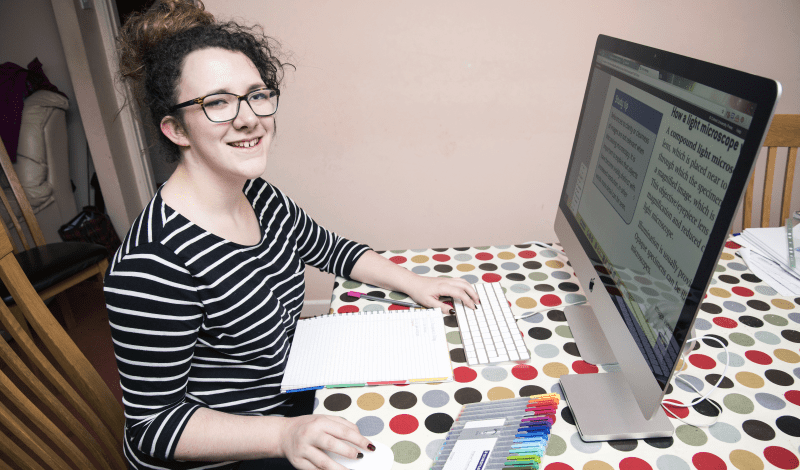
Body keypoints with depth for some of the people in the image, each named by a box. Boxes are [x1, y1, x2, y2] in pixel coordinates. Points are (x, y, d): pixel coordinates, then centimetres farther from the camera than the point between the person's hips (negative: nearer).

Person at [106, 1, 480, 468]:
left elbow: (332, 249, 8)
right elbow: (153, 422, -22)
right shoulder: (154, 264, -31)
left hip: (285, 394, 7)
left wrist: (414, 282, -1)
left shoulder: (261, 198, -7)